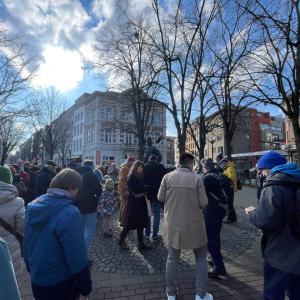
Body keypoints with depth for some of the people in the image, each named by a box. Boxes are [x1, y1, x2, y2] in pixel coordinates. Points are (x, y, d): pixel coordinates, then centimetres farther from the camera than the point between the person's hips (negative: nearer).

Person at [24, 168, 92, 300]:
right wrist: (85, 285, -10)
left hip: (37, 280, 6)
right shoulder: (69, 213, -29)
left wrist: (31, 269, 18)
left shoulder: (32, 206, -6)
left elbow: (26, 243, 4)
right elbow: (76, 257, -24)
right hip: (61, 283, -6)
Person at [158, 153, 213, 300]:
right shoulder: (197, 178, -13)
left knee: (172, 258, 20)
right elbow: (203, 203, -10)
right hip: (194, 224, -1)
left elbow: (160, 198, -2)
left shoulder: (167, 177, -9)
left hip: (173, 224, 2)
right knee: (201, 258, 22)